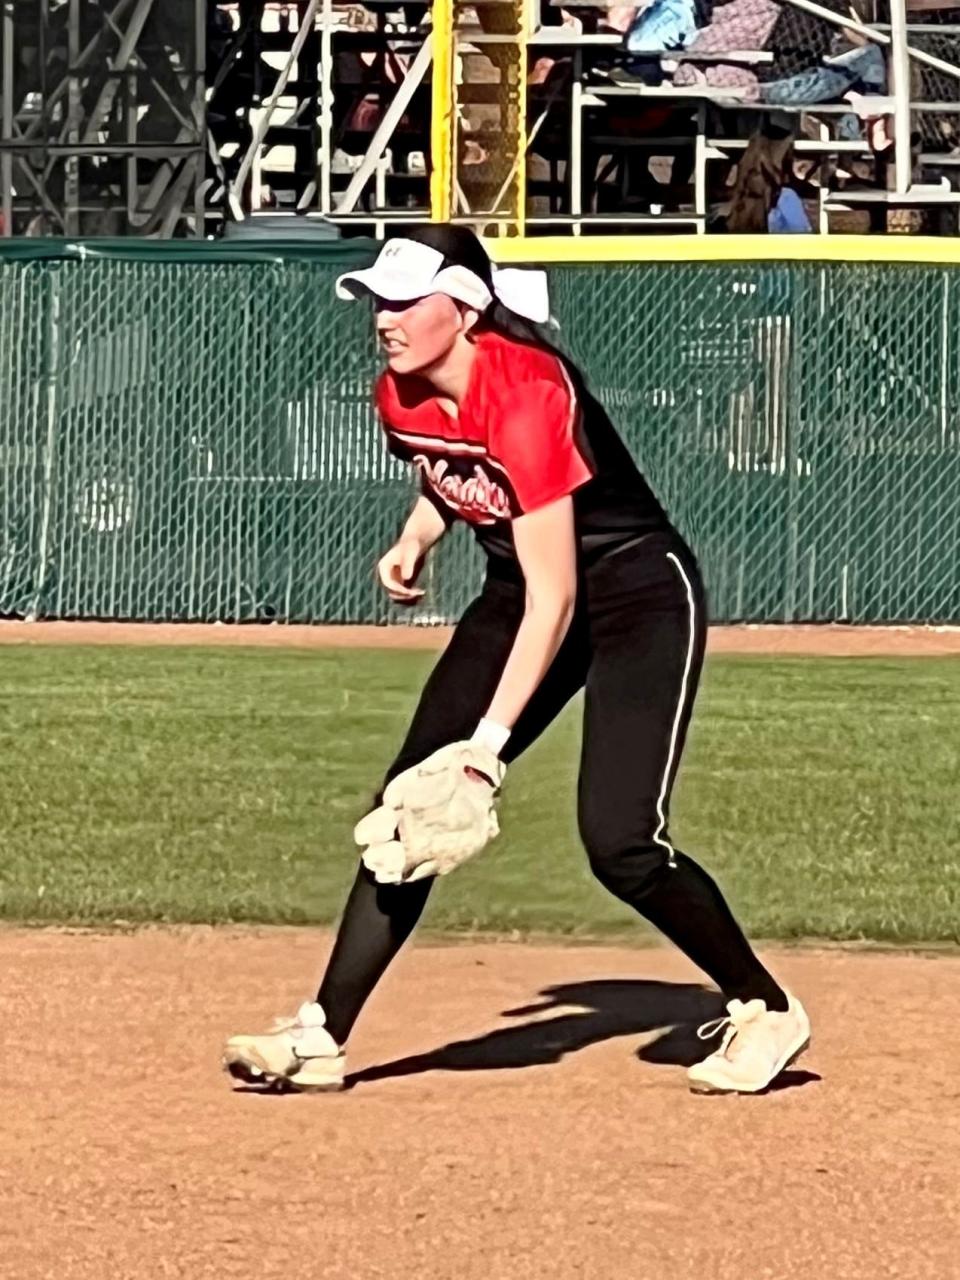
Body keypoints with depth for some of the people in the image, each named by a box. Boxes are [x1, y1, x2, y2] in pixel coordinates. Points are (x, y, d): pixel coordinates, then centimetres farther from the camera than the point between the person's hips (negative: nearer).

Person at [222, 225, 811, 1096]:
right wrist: (416, 540, -1)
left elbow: (553, 598, -31)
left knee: (619, 842, -17)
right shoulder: (402, 398, -6)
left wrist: (490, 739, -34)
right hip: (517, 595, 8)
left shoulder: (526, 393, -29)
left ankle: (766, 1012, 3)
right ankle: (322, 1037, -1)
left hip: (638, 593, -8)